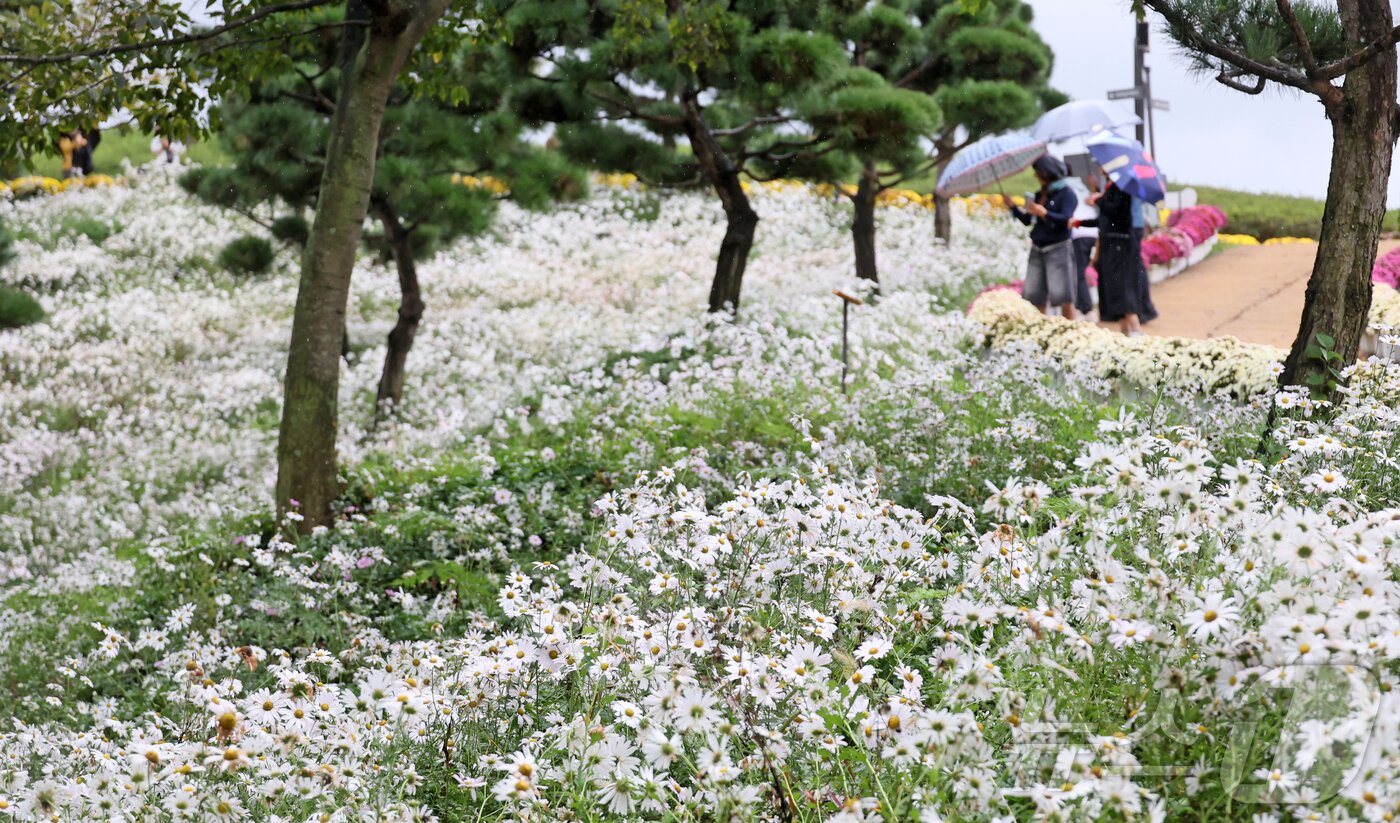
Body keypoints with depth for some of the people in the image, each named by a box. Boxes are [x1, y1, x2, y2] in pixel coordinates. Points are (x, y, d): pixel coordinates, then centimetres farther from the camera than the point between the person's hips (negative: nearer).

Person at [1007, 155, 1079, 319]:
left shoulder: (1066, 193, -5)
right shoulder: (1040, 195, 15)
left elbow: (1065, 219, -17)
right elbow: (1027, 220, 17)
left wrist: (1043, 212, -23)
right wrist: (1012, 206, 7)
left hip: (1058, 250, -7)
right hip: (1037, 250, 7)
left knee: (1063, 298, -10)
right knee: (1034, 298, 5)